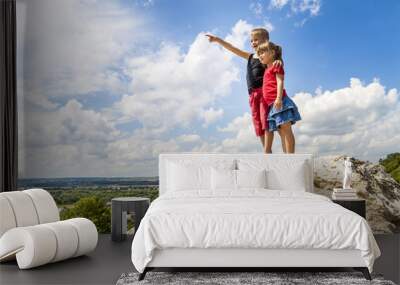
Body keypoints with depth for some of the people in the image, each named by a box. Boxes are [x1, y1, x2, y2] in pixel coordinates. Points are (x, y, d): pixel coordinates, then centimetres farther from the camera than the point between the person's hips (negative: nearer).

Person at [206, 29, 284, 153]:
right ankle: (268, 152, 10)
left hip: (264, 91, -7)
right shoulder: (250, 57, 19)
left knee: (266, 121, -11)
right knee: (258, 125, 5)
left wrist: (278, 61, -41)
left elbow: (277, 61, -16)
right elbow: (233, 49, 18)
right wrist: (218, 40, 13)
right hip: (253, 94, 7)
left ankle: (267, 152, -13)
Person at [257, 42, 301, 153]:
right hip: (272, 105, 8)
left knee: (286, 128, -12)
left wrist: (279, 98, -23)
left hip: (279, 102, -8)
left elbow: (280, 81, -10)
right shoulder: (267, 70, 27)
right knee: (282, 131, 3)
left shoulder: (276, 65, 3)